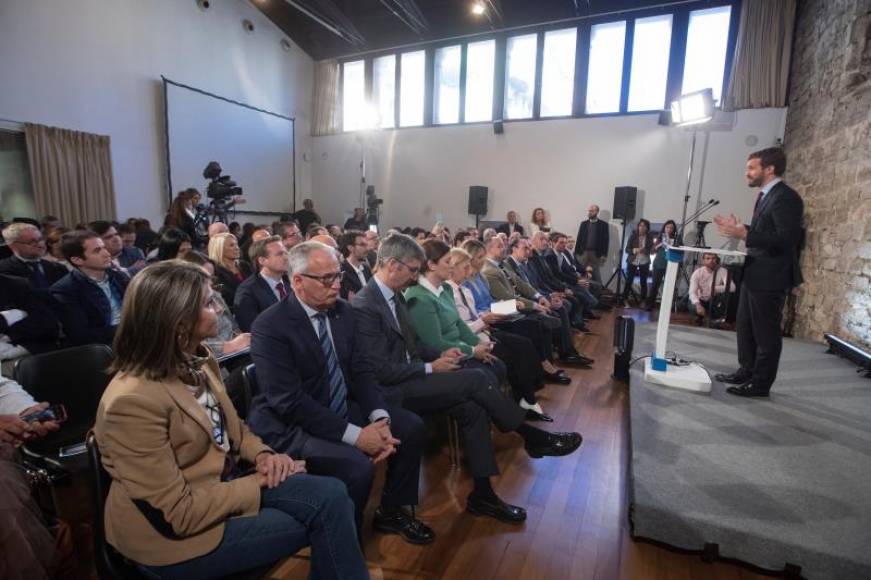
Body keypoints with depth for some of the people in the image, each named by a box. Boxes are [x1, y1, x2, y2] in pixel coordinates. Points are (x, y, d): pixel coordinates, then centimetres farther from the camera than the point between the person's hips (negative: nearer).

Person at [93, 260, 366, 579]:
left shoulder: (197, 360, -1)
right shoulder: (133, 401, -27)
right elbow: (178, 513, -24)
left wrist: (262, 454, -7)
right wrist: (259, 481, -15)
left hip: (224, 479, 7)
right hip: (177, 536, -6)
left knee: (331, 494, -11)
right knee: (324, 516, -8)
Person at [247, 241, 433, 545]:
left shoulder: (344, 311, 1)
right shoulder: (270, 326, -20)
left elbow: (363, 369, 1)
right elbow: (289, 401, -24)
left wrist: (379, 419, -16)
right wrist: (354, 435, -26)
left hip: (343, 408, 7)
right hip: (292, 425, -7)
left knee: (412, 427, -1)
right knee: (357, 465, -29)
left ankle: (392, 511, 21)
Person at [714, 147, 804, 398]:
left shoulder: (785, 197, -16)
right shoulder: (767, 196, 13)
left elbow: (787, 239, -24)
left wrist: (745, 235, -30)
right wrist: (739, 228, 9)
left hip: (770, 278, -10)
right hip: (754, 275, 10)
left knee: (766, 332, 2)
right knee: (745, 327, 18)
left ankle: (761, 383, 13)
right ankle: (746, 371, 31)